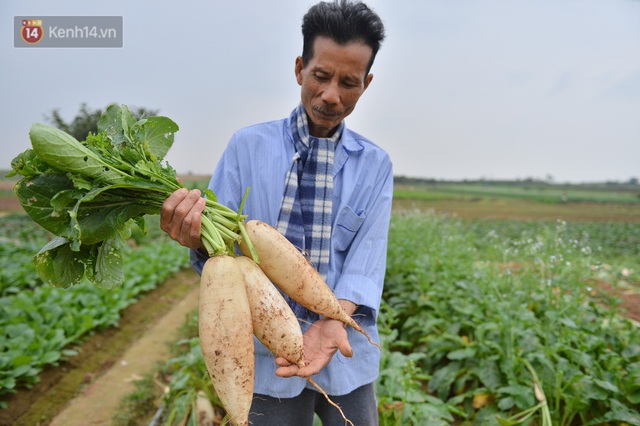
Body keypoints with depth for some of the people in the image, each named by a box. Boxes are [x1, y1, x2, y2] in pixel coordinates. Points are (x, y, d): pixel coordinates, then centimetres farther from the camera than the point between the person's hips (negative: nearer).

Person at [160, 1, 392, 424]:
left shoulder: (375, 164, -1)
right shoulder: (247, 146, -4)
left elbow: (365, 259, -9)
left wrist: (336, 320, -27)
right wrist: (198, 241, -28)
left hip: (348, 356, 2)